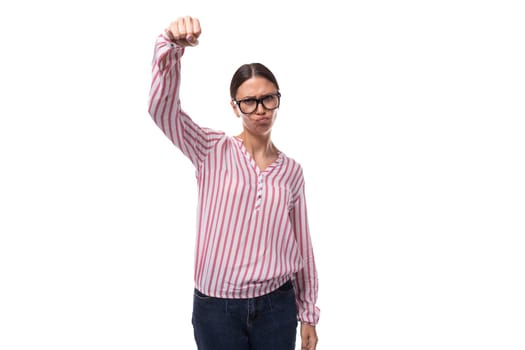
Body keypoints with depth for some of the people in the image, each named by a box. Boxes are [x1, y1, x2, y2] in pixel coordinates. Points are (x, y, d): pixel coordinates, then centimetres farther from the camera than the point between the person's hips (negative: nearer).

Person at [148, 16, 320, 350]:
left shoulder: (291, 171, 4)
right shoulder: (213, 150, -3)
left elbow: (301, 245, 9)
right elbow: (162, 108, -20)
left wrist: (309, 313, 11)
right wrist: (172, 46, -35)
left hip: (276, 306, 2)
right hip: (216, 306, -2)